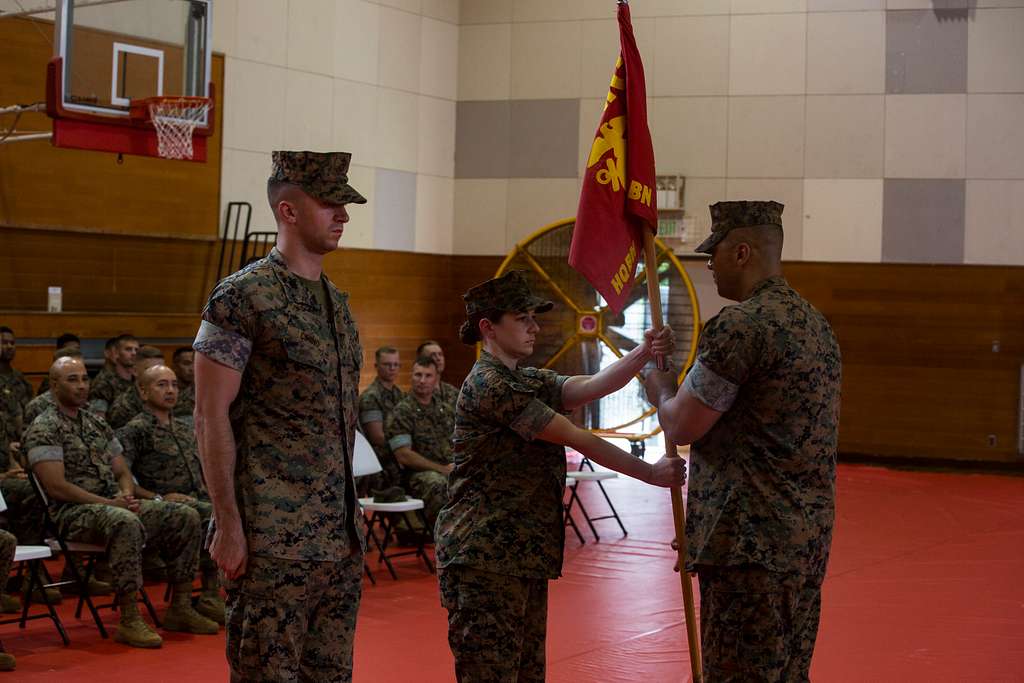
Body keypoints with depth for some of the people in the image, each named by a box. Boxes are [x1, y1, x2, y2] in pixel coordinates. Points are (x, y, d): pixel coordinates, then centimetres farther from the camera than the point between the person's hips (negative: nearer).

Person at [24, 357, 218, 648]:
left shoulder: (98, 425, 19)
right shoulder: (44, 429, -6)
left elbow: (123, 473, 20)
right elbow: (56, 486, -16)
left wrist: (127, 496, -4)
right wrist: (110, 503, -18)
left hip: (116, 505, 8)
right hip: (73, 512, -8)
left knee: (185, 516, -7)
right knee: (126, 523, -39)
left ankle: (180, 608, -4)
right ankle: (129, 621, -36)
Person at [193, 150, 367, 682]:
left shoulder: (337, 301, 14)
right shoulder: (241, 296, -9)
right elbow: (211, 417, -11)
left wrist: (350, 515, 15)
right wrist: (228, 524, -16)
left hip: (340, 533, 7)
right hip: (272, 538, -7)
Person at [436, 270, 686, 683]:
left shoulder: (532, 382, 17)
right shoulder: (488, 384, -13)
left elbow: (591, 387, -2)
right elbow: (578, 440, -15)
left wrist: (644, 354, -19)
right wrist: (650, 474, -12)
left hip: (525, 556, 9)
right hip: (485, 557, -9)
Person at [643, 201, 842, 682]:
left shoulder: (740, 326, -16)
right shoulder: (815, 323, 15)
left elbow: (682, 427, -12)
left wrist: (661, 389, 8)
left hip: (751, 544, -9)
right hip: (809, 537, 9)